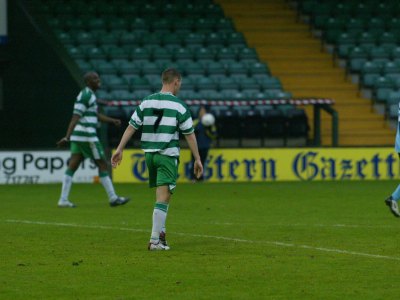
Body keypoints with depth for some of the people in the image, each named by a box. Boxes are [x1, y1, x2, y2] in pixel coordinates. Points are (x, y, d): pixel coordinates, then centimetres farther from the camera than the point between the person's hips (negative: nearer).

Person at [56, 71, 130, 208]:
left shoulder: (88, 95, 18)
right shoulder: (86, 95, -13)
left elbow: (96, 115, 26)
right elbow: (75, 118, -20)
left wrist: (112, 120, 16)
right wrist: (67, 137, -26)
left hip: (78, 138, 10)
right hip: (87, 136, -10)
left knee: (72, 167, 4)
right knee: (102, 164, -1)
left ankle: (63, 200, 0)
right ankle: (113, 198, 5)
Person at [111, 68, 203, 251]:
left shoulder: (146, 102, 6)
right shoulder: (179, 106, -6)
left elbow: (131, 127, 4)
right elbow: (189, 134, -3)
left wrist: (120, 149, 7)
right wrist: (197, 159, 3)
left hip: (149, 153, 5)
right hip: (168, 154, -5)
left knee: (161, 195, 20)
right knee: (163, 198, -8)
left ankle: (161, 233, 23)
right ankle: (155, 240, -14)